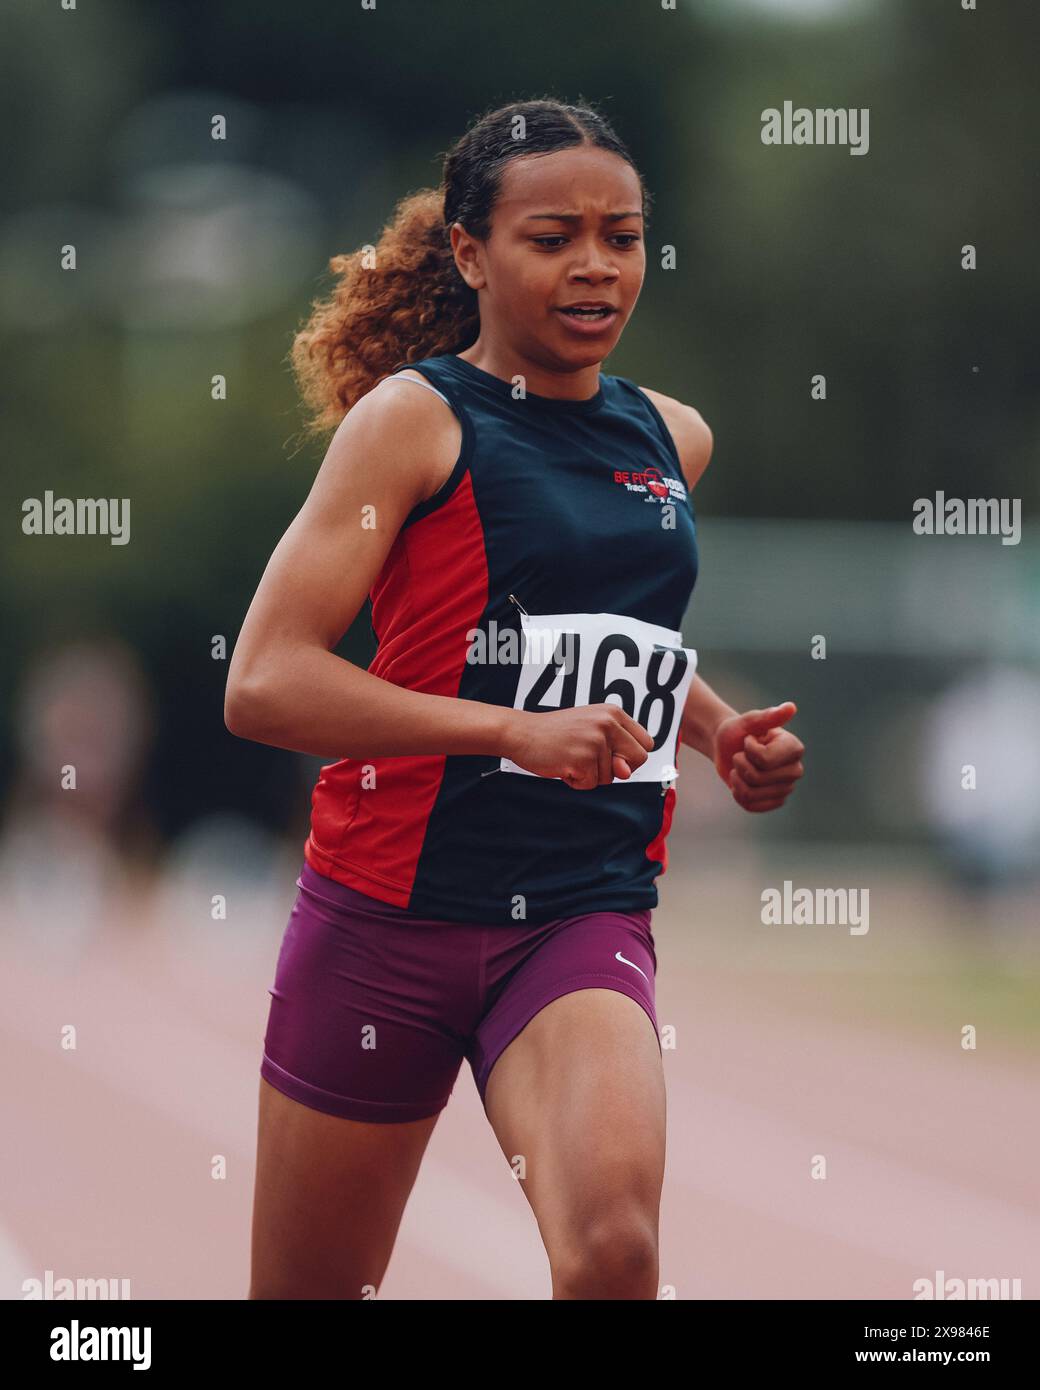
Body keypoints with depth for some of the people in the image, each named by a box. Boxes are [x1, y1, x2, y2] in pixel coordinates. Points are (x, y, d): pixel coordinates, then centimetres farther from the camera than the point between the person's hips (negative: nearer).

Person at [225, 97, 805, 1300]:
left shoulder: (673, 440, 11)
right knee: (305, 1292, 10)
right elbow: (263, 684, -17)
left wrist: (717, 734, 14)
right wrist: (516, 731, -24)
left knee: (613, 1245, -26)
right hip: (389, 917, -3)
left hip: (586, 917, 3)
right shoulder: (416, 417, -6)